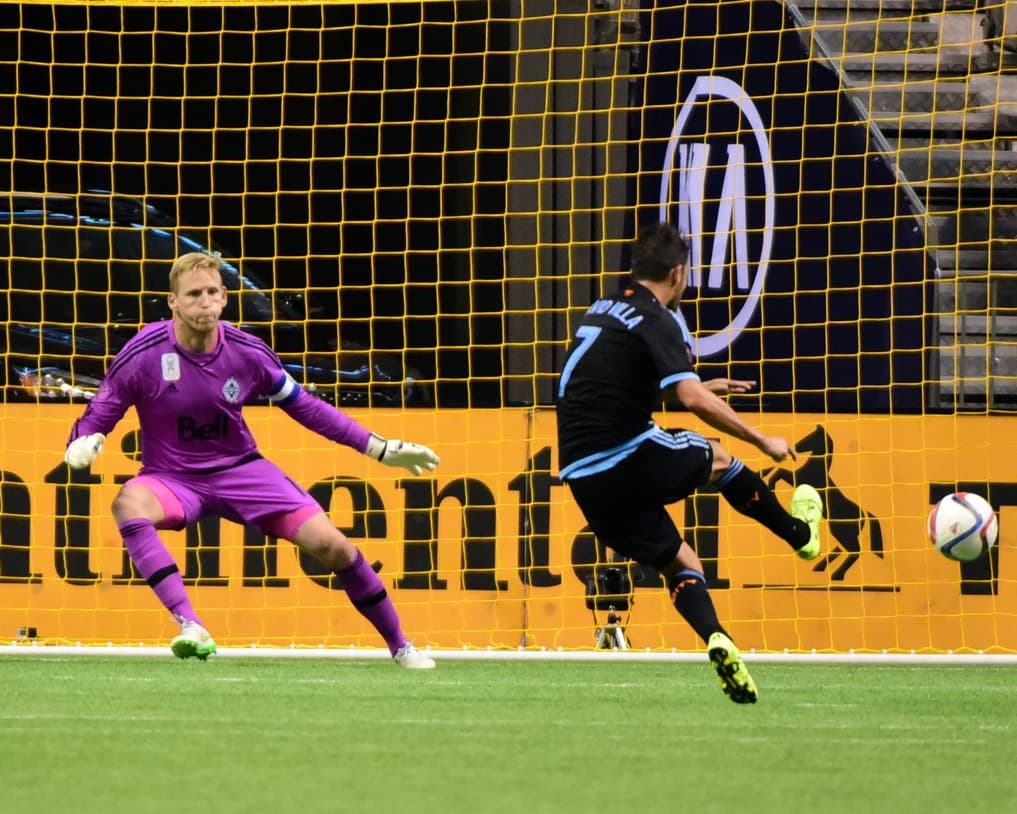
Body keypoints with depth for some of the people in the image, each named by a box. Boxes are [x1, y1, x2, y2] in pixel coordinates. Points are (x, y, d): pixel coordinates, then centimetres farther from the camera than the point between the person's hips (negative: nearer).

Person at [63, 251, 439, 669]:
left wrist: (381, 449, 5)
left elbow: (304, 406, 5)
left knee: (332, 545, -12)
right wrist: (81, 447, -33)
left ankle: (400, 645, 9)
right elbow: (96, 418, -8)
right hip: (172, 478, -2)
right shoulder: (144, 354, -17)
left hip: (240, 470, 2)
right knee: (128, 504, -38)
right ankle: (191, 628, -45)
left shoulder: (248, 353, -10)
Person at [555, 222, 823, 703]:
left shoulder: (601, 312, 16)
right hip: (633, 460, -6)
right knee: (718, 459, 24)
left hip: (584, 478, 6)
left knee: (679, 565, 13)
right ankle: (801, 534, 41)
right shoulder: (655, 320, -10)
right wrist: (763, 441, -12)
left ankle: (716, 639, -11)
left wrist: (696, 389, 42)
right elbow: (693, 399, -22)